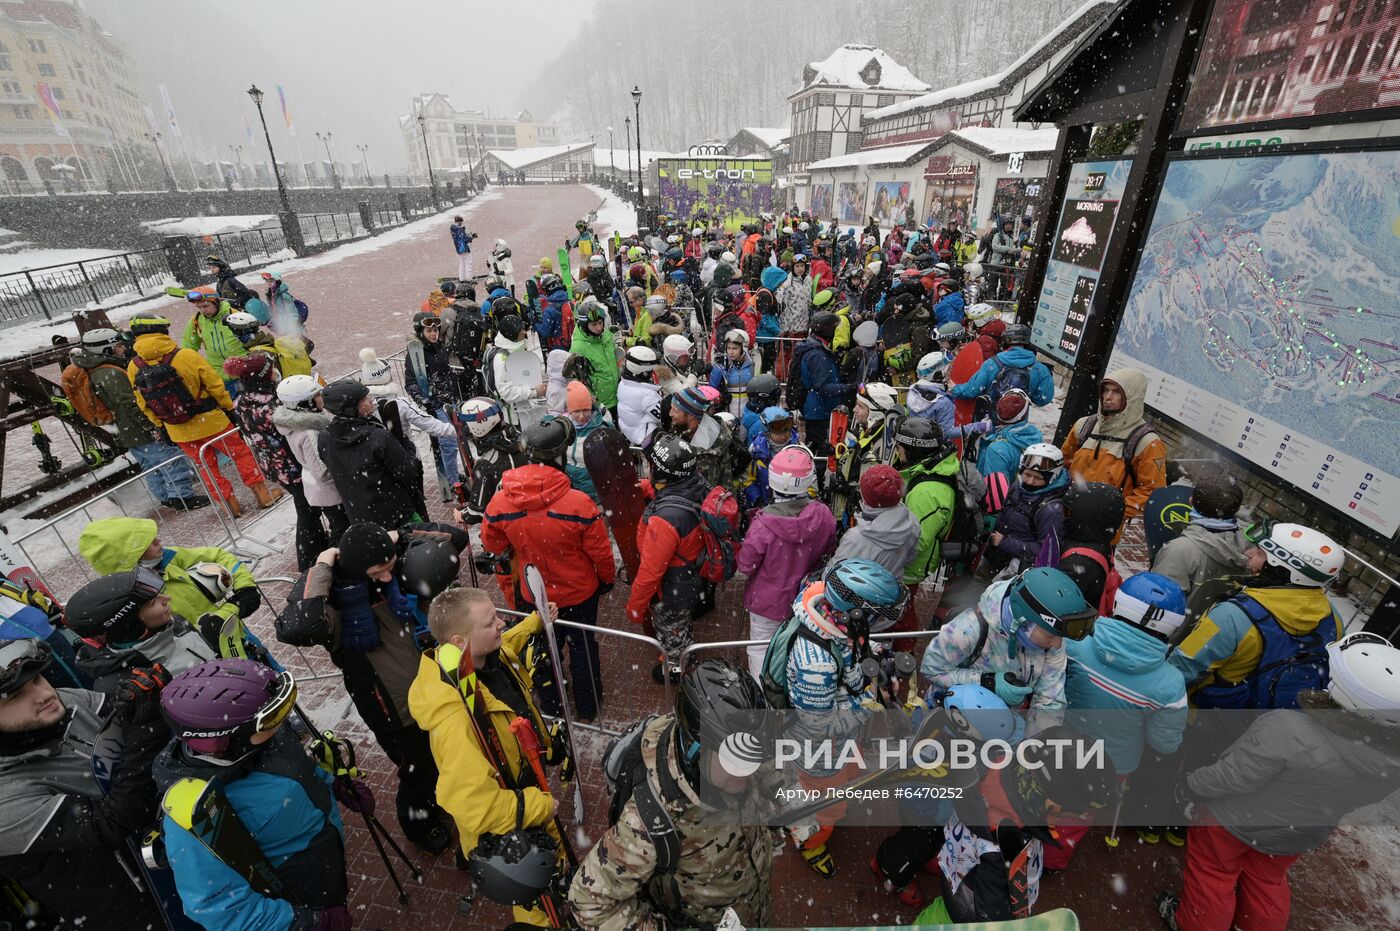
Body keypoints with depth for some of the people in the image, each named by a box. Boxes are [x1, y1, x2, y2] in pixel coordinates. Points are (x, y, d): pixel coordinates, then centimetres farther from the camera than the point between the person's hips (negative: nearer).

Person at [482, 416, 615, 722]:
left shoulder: (499, 502, -21)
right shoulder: (579, 502, -32)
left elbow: (492, 545, -2)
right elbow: (600, 552, -19)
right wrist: (608, 578, 2)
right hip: (579, 593, -2)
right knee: (582, 647, 22)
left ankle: (549, 706, 49)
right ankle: (587, 706, 44)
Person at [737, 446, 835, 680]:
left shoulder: (763, 524, -35)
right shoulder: (823, 515, -23)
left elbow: (746, 566, -20)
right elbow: (828, 551, -3)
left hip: (768, 601, -4)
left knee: (761, 649, 20)